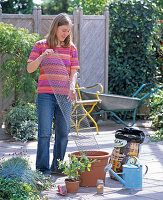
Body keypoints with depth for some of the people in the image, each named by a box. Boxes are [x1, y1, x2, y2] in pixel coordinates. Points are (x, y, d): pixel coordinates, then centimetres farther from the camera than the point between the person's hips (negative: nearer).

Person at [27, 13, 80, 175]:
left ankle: (57, 166, 18)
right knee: (45, 133, -4)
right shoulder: (41, 45, 2)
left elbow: (74, 71, 7)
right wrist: (43, 56, -17)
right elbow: (30, 69, -1)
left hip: (64, 95, 3)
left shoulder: (71, 48, 11)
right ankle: (42, 168, 4)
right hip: (45, 95, -3)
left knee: (63, 133, 6)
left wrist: (72, 87, -11)